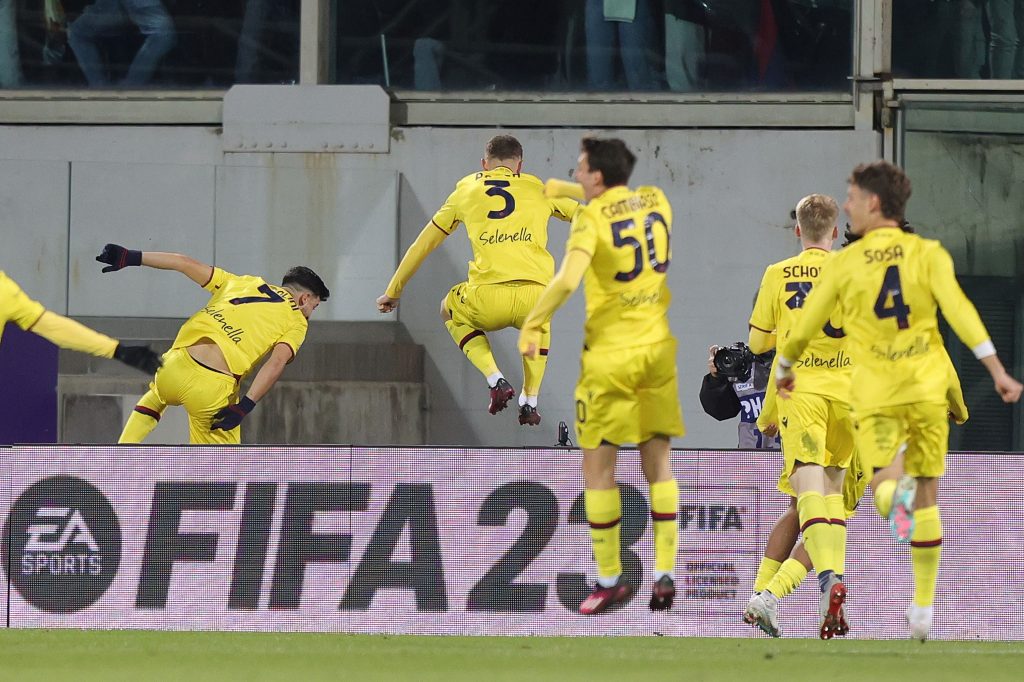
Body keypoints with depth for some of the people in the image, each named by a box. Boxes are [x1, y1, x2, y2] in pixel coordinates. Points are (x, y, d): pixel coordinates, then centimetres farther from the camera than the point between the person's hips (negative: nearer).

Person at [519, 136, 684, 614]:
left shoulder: (592, 217, -12)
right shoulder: (656, 202, 5)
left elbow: (566, 281, -25)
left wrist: (531, 327, -15)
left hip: (611, 353, -5)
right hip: (659, 346, 5)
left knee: (598, 467, 4)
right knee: (658, 464, 11)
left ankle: (609, 579, 4)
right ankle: (665, 574, 5)